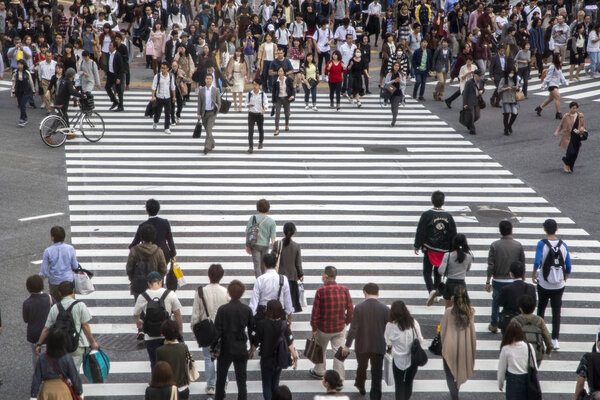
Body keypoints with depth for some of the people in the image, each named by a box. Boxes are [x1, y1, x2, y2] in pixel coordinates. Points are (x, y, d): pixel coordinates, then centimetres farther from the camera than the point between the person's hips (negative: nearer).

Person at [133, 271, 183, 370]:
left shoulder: (142, 297, -6)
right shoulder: (170, 294, -8)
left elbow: (135, 315, 8)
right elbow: (177, 314, -2)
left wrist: (138, 323, 31)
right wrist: (180, 330, 11)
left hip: (150, 337, 0)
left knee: (155, 363, 10)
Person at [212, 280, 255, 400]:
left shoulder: (222, 310, -13)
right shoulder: (247, 310, -6)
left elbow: (217, 331, -11)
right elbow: (252, 330, 2)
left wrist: (212, 348, -1)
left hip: (225, 350, -1)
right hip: (241, 350, 1)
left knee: (221, 379, 18)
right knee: (241, 381, 6)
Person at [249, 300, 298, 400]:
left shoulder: (262, 324, -22)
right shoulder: (284, 325, -13)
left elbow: (256, 342, -12)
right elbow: (290, 343, -10)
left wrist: (251, 352, 6)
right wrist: (295, 357, 1)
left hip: (266, 359, -3)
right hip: (280, 358, 3)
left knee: (267, 384, 10)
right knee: (275, 383, 23)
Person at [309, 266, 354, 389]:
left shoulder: (321, 291, -17)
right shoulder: (344, 290, -7)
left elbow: (315, 311, -13)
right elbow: (350, 309, -1)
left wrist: (314, 328, -3)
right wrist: (347, 321, 15)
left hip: (324, 328, -2)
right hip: (340, 328, 2)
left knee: (321, 350, 21)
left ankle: (319, 372, 39)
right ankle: (339, 380, 5)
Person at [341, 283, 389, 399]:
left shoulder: (359, 308, -13)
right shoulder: (385, 309, -9)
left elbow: (353, 329, -14)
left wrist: (347, 345, -6)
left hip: (362, 346, 1)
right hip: (379, 346, -1)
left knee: (362, 367, 25)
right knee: (377, 373, 7)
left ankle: (360, 386, 47)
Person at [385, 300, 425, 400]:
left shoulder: (390, 325, -14)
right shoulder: (413, 323, -8)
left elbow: (388, 343, -7)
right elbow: (420, 340, -3)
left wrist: (390, 348, 14)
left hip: (398, 359, -3)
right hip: (413, 358, 3)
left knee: (399, 385, 8)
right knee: (409, 382, 20)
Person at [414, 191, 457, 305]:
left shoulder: (426, 215, -10)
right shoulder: (448, 216, 0)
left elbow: (420, 231, -7)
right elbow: (453, 234, 4)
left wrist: (417, 246, 4)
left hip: (429, 249, -3)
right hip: (443, 249, 3)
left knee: (427, 271, 3)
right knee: (438, 272, 17)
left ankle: (431, 289, -19)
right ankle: (436, 294, 23)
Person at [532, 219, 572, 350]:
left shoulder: (542, 244, -12)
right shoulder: (563, 245, -3)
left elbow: (537, 262, -21)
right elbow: (568, 267, 0)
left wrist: (533, 275, -4)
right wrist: (564, 280, 14)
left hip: (544, 285, -2)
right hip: (559, 286, 2)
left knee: (541, 308, 19)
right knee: (556, 312, 6)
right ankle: (555, 340, 1)